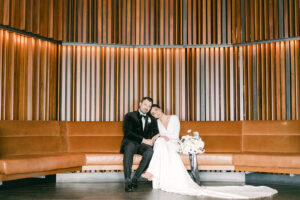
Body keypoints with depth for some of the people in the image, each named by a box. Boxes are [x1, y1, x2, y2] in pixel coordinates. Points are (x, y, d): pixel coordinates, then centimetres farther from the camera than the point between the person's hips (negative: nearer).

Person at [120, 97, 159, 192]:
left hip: (144, 145, 3)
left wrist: (152, 140, -12)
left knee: (150, 151, -34)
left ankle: (135, 178, -27)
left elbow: (155, 133, 13)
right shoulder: (130, 116, 8)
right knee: (130, 146, -40)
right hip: (130, 142, -3)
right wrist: (143, 140, -15)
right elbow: (127, 133, -6)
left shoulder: (152, 119, 21)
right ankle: (127, 181, -40)